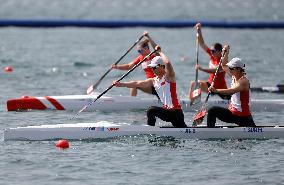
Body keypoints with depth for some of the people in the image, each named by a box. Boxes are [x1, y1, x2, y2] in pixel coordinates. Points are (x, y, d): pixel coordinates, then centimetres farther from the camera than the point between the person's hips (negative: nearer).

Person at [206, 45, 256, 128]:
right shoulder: (234, 76, 3)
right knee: (212, 111, -12)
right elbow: (224, 66, 22)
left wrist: (216, 90, -48)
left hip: (243, 117, -7)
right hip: (231, 113, 7)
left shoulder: (244, 81, -20)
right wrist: (226, 53, 10)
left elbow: (231, 91, -38)